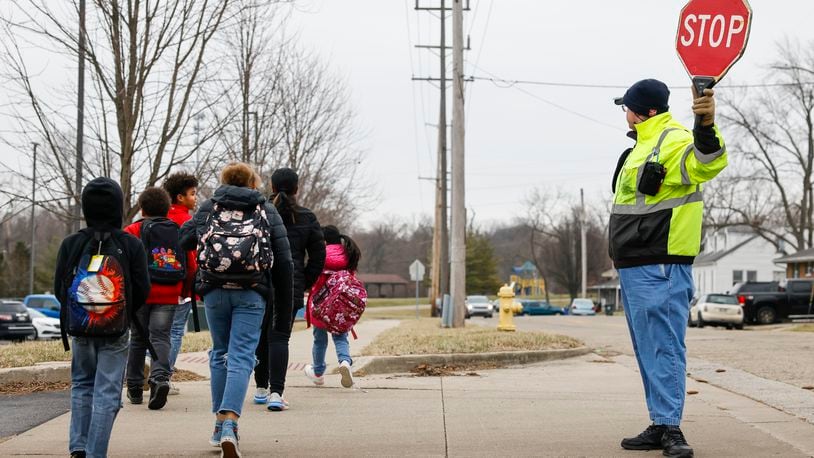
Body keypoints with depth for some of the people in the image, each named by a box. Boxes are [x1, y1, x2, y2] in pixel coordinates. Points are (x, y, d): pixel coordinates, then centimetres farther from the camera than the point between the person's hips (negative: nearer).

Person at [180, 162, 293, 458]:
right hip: (252, 294, -1)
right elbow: (284, 262, 6)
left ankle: (220, 422, 22)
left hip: (214, 291, 2)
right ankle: (230, 424, -21)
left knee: (220, 354, 18)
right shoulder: (267, 212, 11)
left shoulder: (208, 209, 12)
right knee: (241, 358, -4)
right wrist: (283, 312, 10)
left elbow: (182, 242, 1)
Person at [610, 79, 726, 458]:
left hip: (659, 268, -11)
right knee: (648, 349, 14)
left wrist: (706, 127, -53)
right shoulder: (645, 145, 20)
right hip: (635, 266, 11)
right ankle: (660, 427, 20)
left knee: (663, 347, -12)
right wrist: (621, 251, 27)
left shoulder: (674, 142, -13)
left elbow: (707, 163, -35)